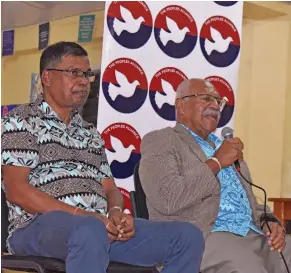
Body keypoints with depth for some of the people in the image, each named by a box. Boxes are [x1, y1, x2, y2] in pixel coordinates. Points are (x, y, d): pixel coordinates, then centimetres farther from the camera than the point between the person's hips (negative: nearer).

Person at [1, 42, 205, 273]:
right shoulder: (22, 121, 5)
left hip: (102, 227, 7)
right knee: (91, 232, -43)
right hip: (39, 225, -7)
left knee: (188, 237, -11)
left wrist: (116, 212, -5)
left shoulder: (90, 133, 27)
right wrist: (80, 215, -16)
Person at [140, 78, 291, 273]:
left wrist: (268, 221, 5)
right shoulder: (161, 141, 3)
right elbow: (167, 199, -14)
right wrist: (215, 162, -8)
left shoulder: (223, 146, 25)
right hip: (202, 237, -7)